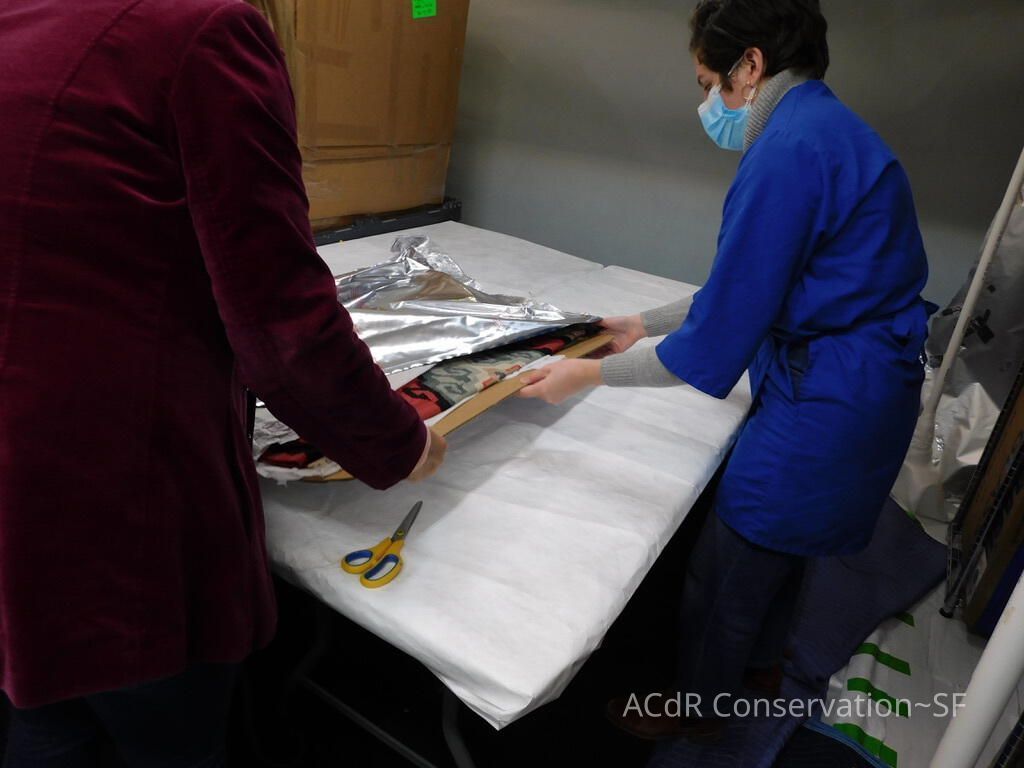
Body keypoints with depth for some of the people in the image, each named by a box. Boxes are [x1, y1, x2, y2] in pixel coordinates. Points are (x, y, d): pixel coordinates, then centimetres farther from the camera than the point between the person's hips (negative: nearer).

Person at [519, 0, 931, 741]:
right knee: (777, 540, 28)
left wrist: (590, 373, -12)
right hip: (863, 391, 10)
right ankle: (760, 664, 53)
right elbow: (751, 289, 14)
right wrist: (647, 322, 17)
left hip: (824, 404, -10)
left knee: (723, 574, 9)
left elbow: (718, 341, -22)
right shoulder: (828, 127, 11)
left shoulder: (789, 150, -21)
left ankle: (699, 709, 35)